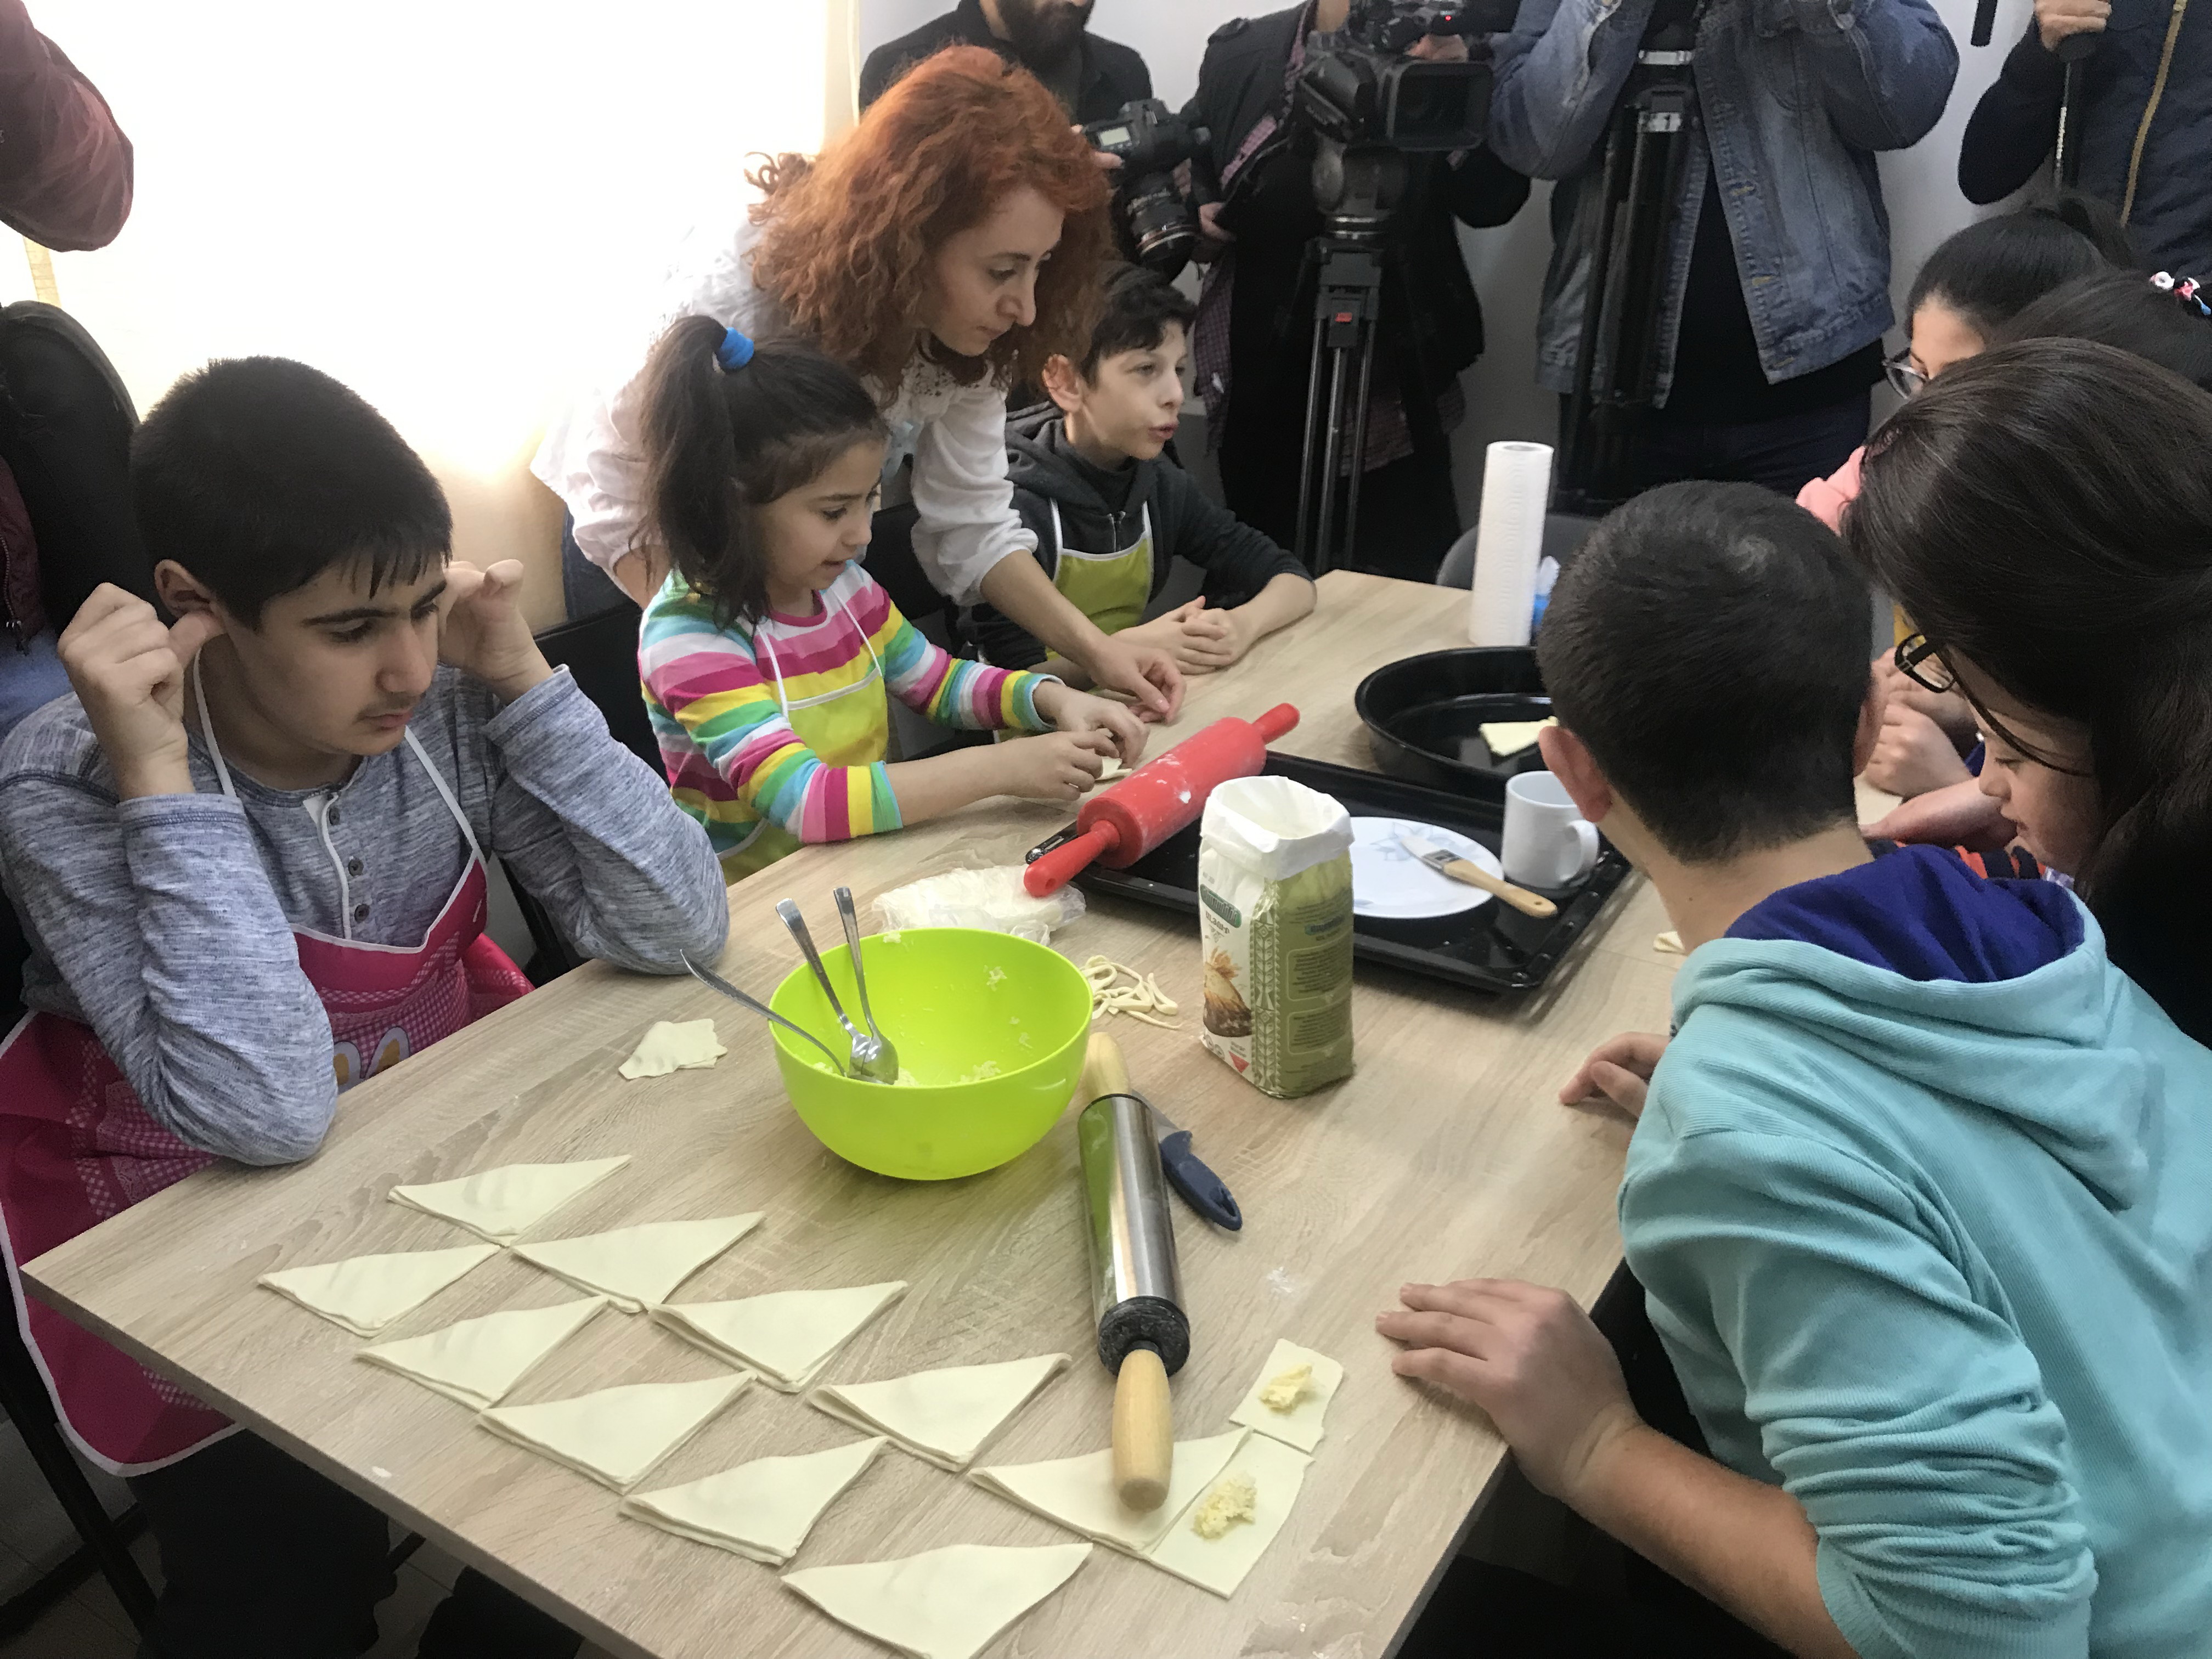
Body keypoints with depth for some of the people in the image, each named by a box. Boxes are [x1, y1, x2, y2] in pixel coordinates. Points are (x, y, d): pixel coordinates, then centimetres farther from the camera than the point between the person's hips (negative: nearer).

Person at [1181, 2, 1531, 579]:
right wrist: (1195, 212, -3)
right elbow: (1191, 156, 17)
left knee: (1408, 588, -1)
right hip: (1261, 377, 2)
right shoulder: (1241, 55, 1)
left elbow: (1492, 203, -8)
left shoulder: (1435, 61, -3)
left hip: (1394, 382, -2)